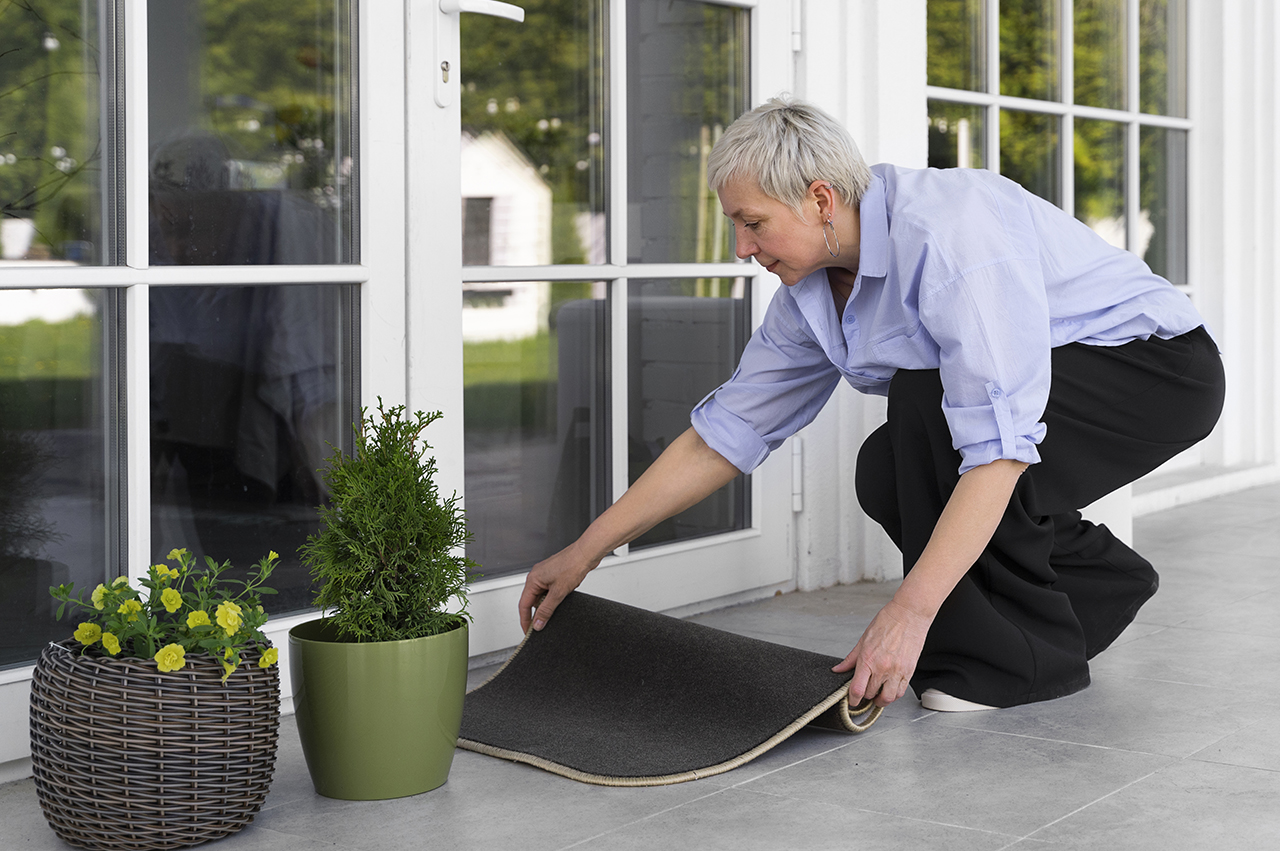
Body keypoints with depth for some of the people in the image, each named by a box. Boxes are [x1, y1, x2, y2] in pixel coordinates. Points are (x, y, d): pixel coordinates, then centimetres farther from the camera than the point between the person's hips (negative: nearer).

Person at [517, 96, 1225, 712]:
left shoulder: (950, 230, -31)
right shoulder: (810, 292, -3)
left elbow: (1000, 444, -38)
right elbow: (722, 435, 3)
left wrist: (908, 612, -41)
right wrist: (585, 553, 1)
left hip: (1160, 364, -8)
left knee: (929, 399, -27)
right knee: (884, 475, -8)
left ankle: (1021, 653, -12)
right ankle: (1100, 582, 12)